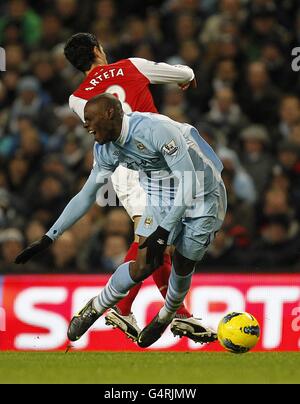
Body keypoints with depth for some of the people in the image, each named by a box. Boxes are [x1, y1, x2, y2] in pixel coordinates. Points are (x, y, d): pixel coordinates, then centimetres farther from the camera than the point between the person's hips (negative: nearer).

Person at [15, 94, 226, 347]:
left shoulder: (156, 129, -32)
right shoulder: (106, 149, -7)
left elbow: (188, 182, -32)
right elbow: (86, 195, 4)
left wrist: (163, 231, -33)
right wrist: (48, 239, 0)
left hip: (202, 199, -5)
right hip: (162, 201, 5)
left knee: (183, 267, 4)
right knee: (143, 266, -8)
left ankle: (166, 316, 32)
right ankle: (95, 309, 12)